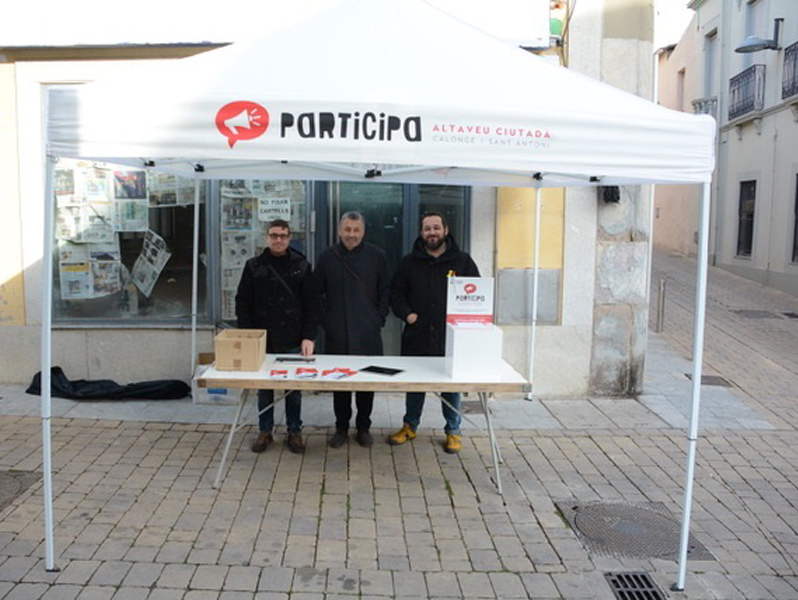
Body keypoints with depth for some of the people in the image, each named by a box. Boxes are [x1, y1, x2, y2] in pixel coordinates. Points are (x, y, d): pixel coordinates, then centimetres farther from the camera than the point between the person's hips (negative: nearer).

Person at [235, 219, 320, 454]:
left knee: (294, 389, 8)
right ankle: (265, 431, 24)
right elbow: (242, 303, 4)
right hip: (262, 341, 1)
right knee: (263, 388, 10)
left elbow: (313, 305, -1)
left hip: (293, 342, -1)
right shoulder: (253, 266, 4)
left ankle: (294, 432, 21)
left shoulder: (302, 266, 1)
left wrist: (308, 337, -10)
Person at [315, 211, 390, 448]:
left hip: (368, 333, 0)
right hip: (337, 333, 1)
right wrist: (325, 320, 1)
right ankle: (341, 427, 22)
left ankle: (363, 427, 22)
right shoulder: (327, 257, 3)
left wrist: (379, 319, -1)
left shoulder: (377, 255, 2)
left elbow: (385, 291, 6)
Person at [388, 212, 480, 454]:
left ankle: (453, 431, 23)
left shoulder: (462, 261, 2)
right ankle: (410, 426, 30)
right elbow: (396, 292, 10)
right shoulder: (410, 262, 6)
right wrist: (406, 313, -6)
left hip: (451, 337, -1)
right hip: (417, 336, 2)